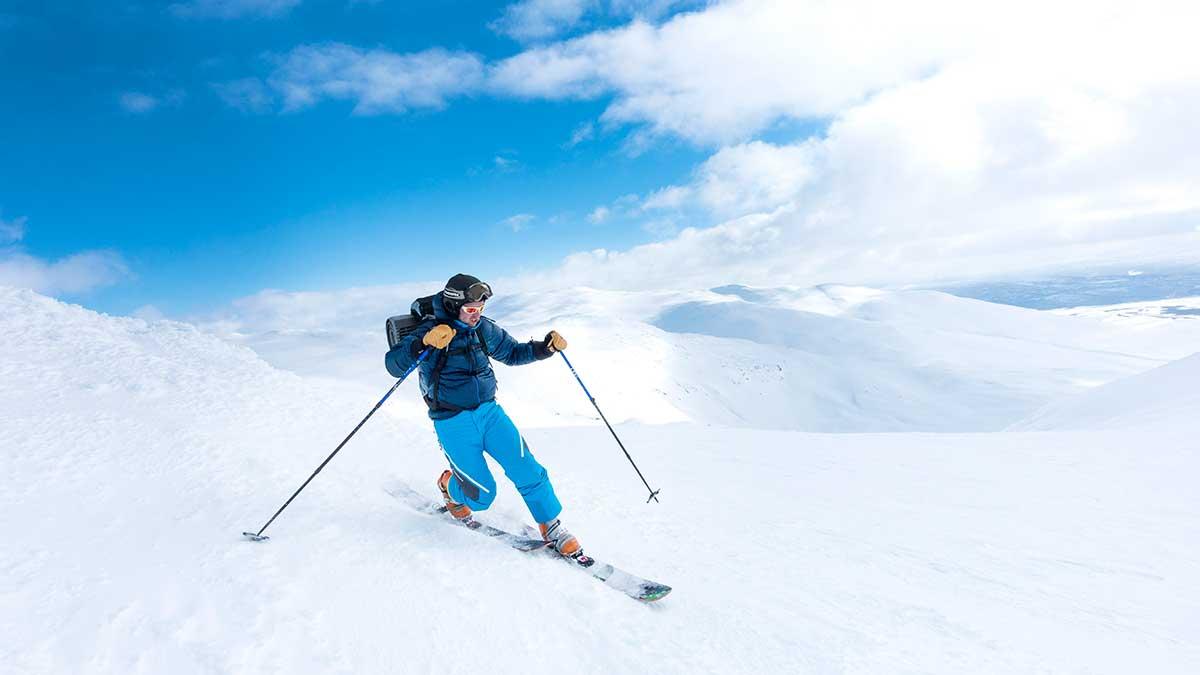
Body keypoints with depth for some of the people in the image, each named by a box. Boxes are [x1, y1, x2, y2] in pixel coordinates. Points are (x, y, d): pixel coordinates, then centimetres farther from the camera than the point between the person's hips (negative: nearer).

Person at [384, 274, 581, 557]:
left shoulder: (484, 329, 3)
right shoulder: (431, 330, -12)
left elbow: (512, 353, 17)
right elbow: (394, 364, -22)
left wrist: (545, 347, 0)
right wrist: (424, 343, -41)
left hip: (489, 411, 4)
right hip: (452, 422, -4)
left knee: (528, 471, -7)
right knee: (482, 495, -2)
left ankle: (552, 527, 12)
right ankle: (449, 484, 33)